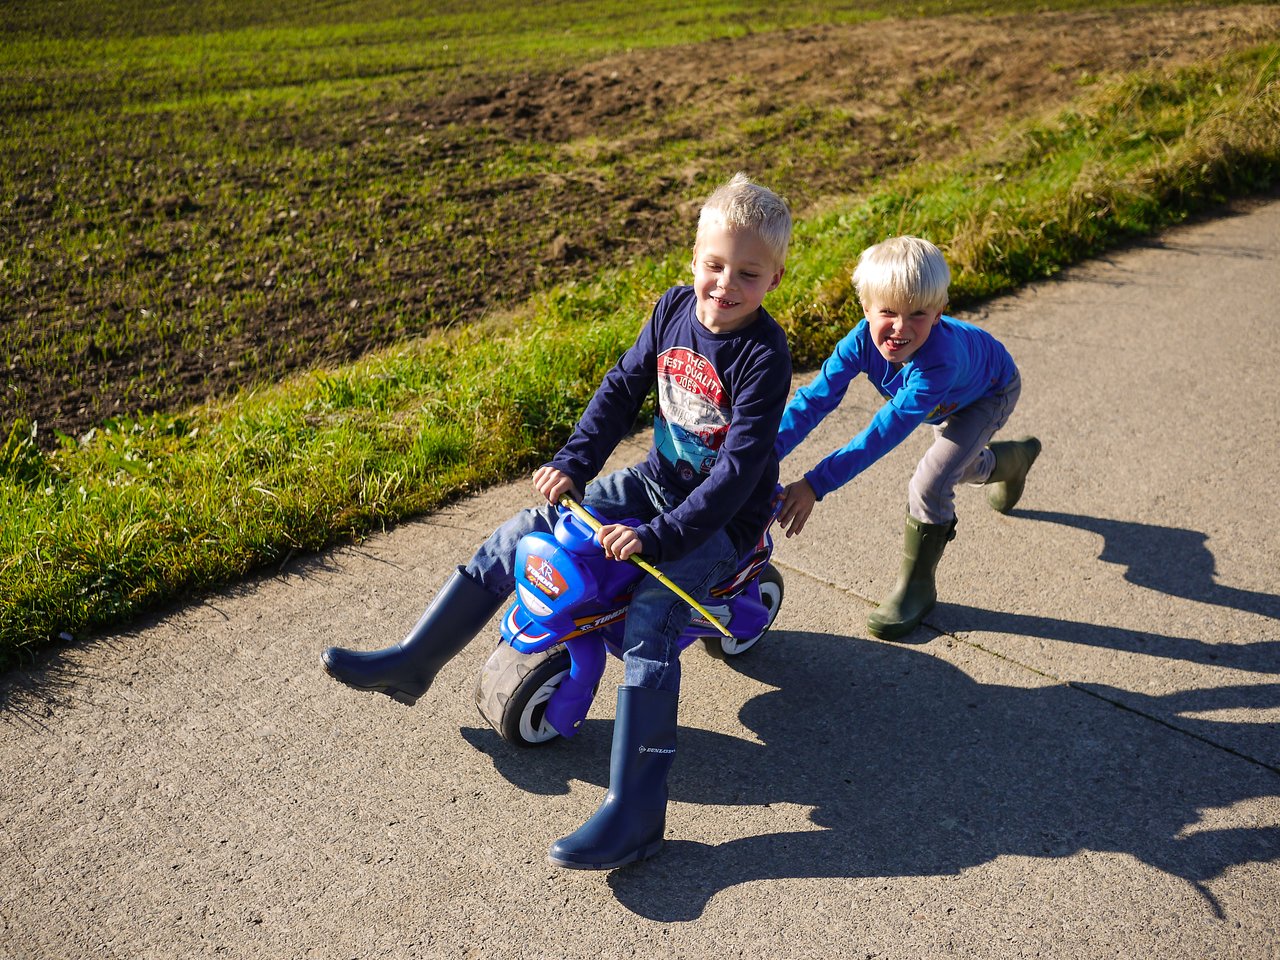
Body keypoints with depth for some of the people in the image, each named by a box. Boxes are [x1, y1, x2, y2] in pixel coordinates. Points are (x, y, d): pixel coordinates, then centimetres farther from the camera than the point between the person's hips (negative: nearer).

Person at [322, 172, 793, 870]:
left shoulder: (764, 356, -23)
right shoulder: (675, 308, -4)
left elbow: (741, 466, -27)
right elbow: (622, 387, 4)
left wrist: (659, 536, -32)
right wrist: (574, 460, -10)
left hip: (722, 515, -7)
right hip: (657, 480, 7)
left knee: (649, 623, -28)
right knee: (521, 535, -1)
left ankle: (634, 811, -27)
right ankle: (411, 662, 10)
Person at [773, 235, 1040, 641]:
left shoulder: (938, 361, -49)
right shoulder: (863, 340, -35)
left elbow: (886, 431, -53)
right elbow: (815, 398, -38)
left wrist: (815, 484, -58)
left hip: (990, 394, -6)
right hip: (948, 404, 6)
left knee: (929, 484, -21)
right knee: (959, 468, 28)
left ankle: (916, 585, 0)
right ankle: (1012, 459, 63)